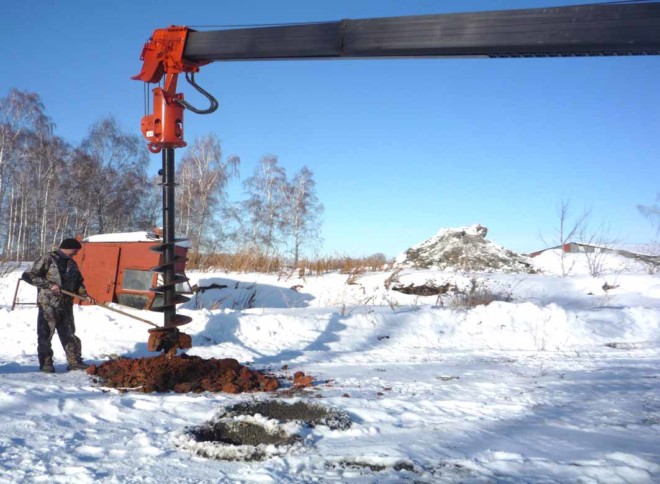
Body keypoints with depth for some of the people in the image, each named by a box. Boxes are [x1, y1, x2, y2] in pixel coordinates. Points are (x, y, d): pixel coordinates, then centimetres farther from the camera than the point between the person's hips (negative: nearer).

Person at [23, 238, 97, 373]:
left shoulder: (72, 263, 13)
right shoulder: (48, 259, -7)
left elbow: (78, 283, 21)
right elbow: (28, 275, -11)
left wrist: (85, 296, 3)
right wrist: (49, 285, -17)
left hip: (66, 305, 6)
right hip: (48, 304, -6)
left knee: (69, 334, 10)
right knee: (45, 334, -2)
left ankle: (74, 362, 16)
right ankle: (46, 363, 6)